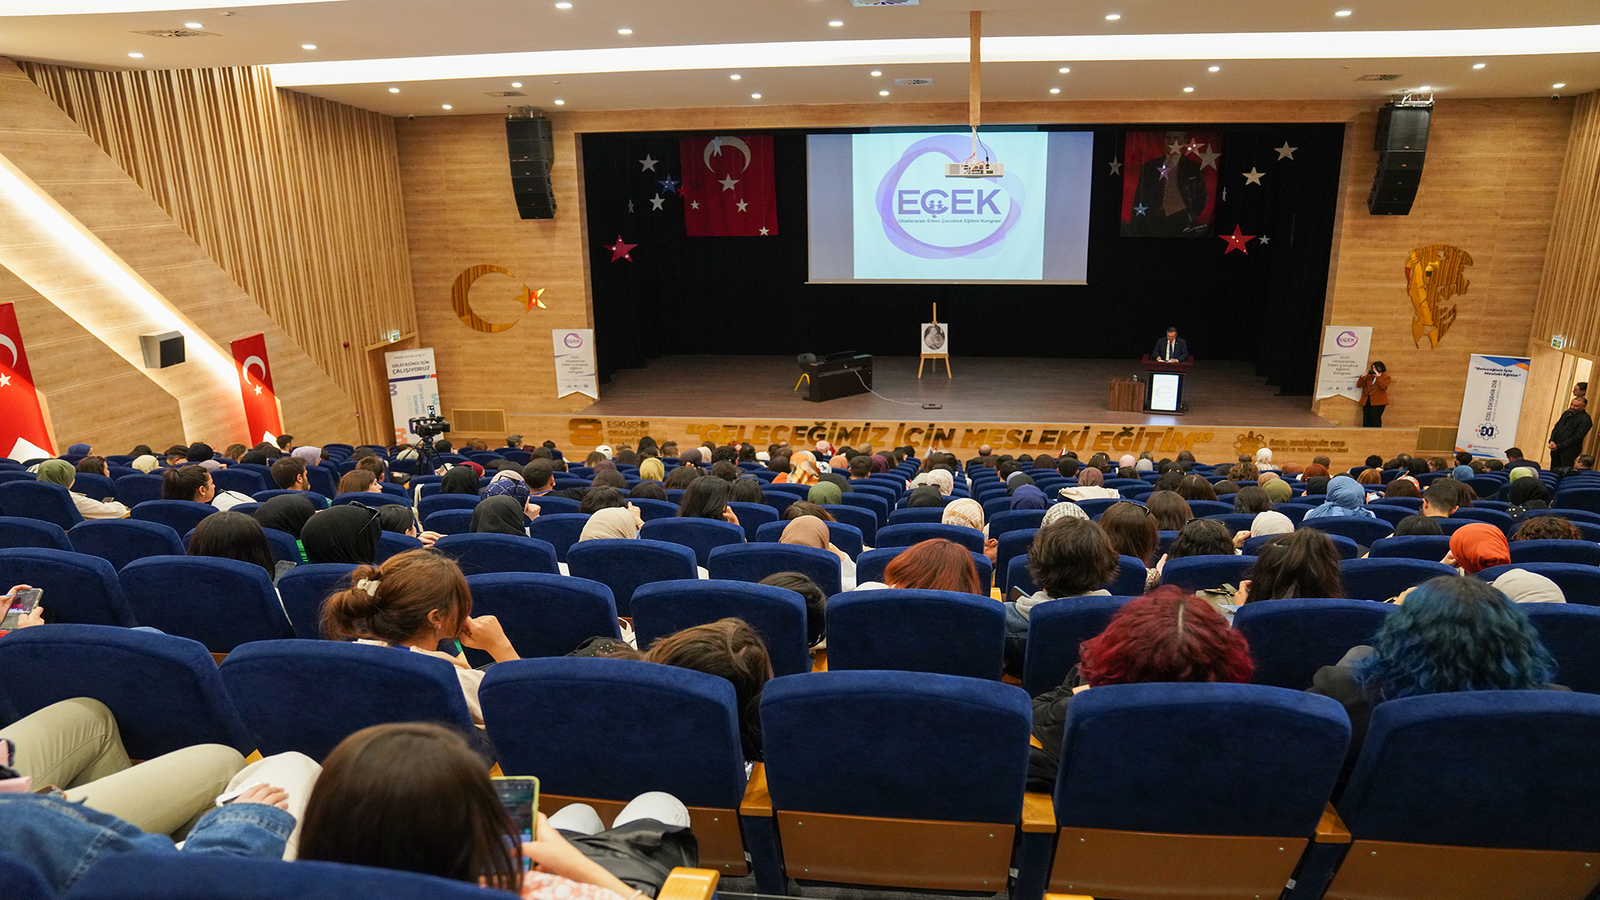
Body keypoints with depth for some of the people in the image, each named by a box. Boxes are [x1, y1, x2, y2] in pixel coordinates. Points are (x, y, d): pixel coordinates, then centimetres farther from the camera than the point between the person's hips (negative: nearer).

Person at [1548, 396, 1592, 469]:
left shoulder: (1585, 419, -11)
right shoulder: (1567, 413, 12)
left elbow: (1577, 437, -17)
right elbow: (1556, 427, 17)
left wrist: (1558, 446, -17)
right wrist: (1551, 441, -1)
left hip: (1569, 452, -7)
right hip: (1555, 449, 7)